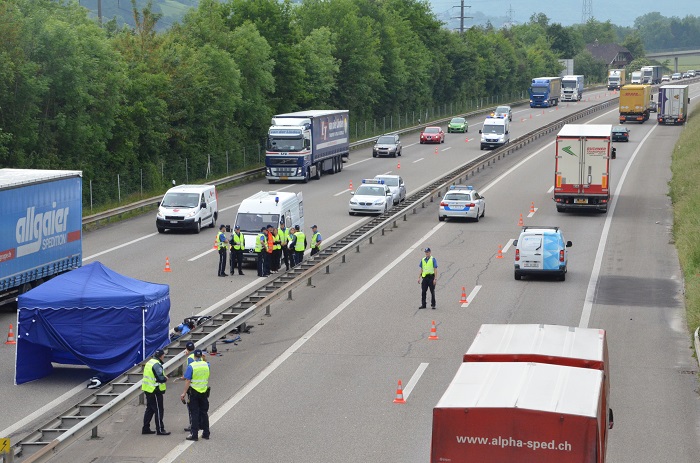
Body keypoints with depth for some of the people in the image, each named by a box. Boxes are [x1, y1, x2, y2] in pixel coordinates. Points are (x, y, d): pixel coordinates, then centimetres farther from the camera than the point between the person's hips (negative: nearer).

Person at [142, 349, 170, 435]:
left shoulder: (149, 362, 12)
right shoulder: (156, 365, -19)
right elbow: (160, 378, -26)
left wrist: (163, 377, 8)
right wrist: (165, 378, -5)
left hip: (148, 390, 10)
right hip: (155, 391, -10)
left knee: (149, 409, 16)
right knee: (158, 410, -2)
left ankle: (145, 428, 20)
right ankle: (160, 430, 2)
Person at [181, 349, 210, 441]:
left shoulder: (191, 366, -12)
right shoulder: (206, 365, 1)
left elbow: (188, 381, -16)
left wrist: (184, 393, -13)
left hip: (194, 392, -4)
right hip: (204, 391, 4)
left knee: (194, 414, 0)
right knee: (204, 413, 13)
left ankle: (194, 434, -1)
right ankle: (206, 433, 18)